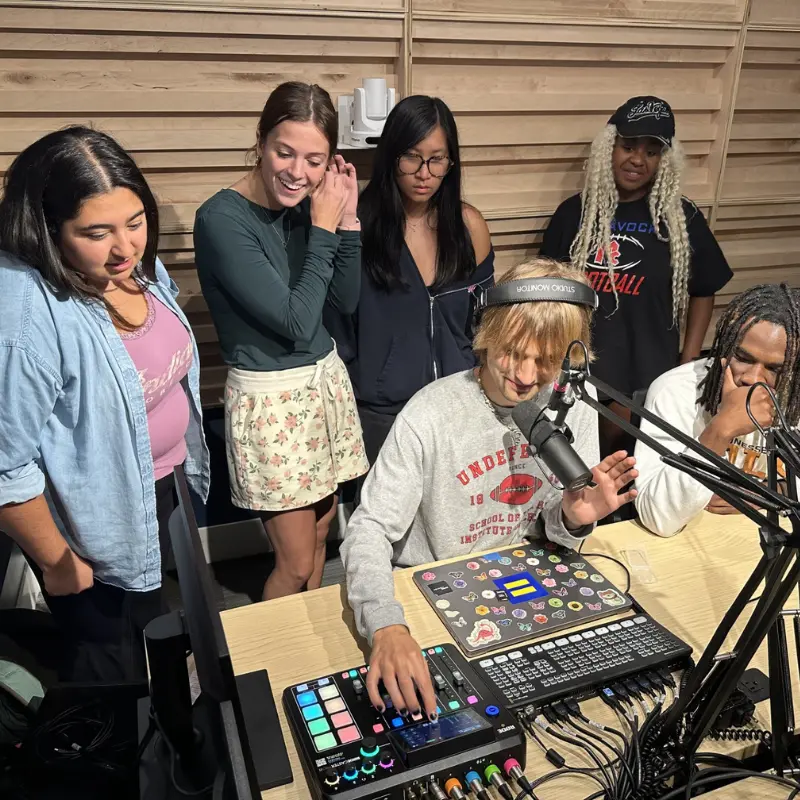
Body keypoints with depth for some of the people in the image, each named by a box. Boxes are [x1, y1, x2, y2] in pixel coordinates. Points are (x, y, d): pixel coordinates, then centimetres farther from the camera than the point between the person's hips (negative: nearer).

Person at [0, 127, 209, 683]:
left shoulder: (138, 266, -9)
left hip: (160, 488, 8)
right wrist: (57, 563, -15)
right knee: (116, 665, 18)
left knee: (151, 627, 31)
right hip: (97, 529, -7)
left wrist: (186, 459, 16)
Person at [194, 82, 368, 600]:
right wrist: (323, 229, -16)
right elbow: (297, 321, -21)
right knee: (296, 563, 4)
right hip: (271, 398, -6)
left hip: (326, 381, 7)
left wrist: (347, 221, -6)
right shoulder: (222, 218, -18)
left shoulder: (306, 204, 2)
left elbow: (347, 302, 5)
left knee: (320, 533, 18)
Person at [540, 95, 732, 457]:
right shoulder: (574, 212, -1)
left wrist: (688, 368, 1)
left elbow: (703, 292, 8)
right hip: (580, 376, 1)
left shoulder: (682, 218, -1)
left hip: (651, 381, 0)